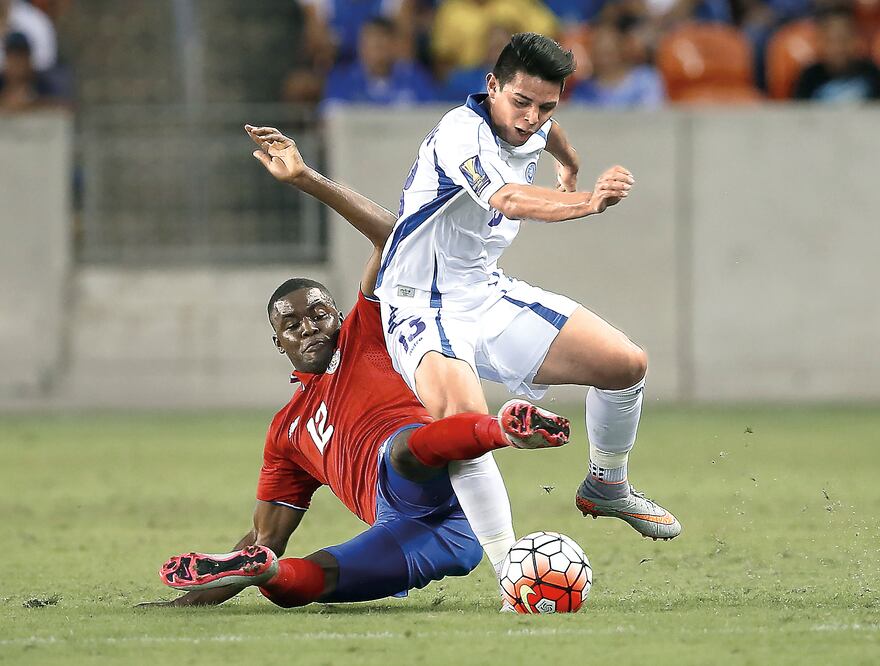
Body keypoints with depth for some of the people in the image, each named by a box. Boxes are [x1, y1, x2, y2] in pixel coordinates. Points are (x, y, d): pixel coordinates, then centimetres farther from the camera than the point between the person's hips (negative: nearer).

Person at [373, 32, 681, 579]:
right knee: (463, 414, -37)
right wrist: (588, 201, -61)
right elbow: (510, 201, -45)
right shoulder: (462, 133, -25)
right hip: (425, 309, -8)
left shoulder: (529, 129, 2)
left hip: (490, 294, 8)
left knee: (627, 365, 2)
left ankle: (606, 486, 31)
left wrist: (570, 165, 52)